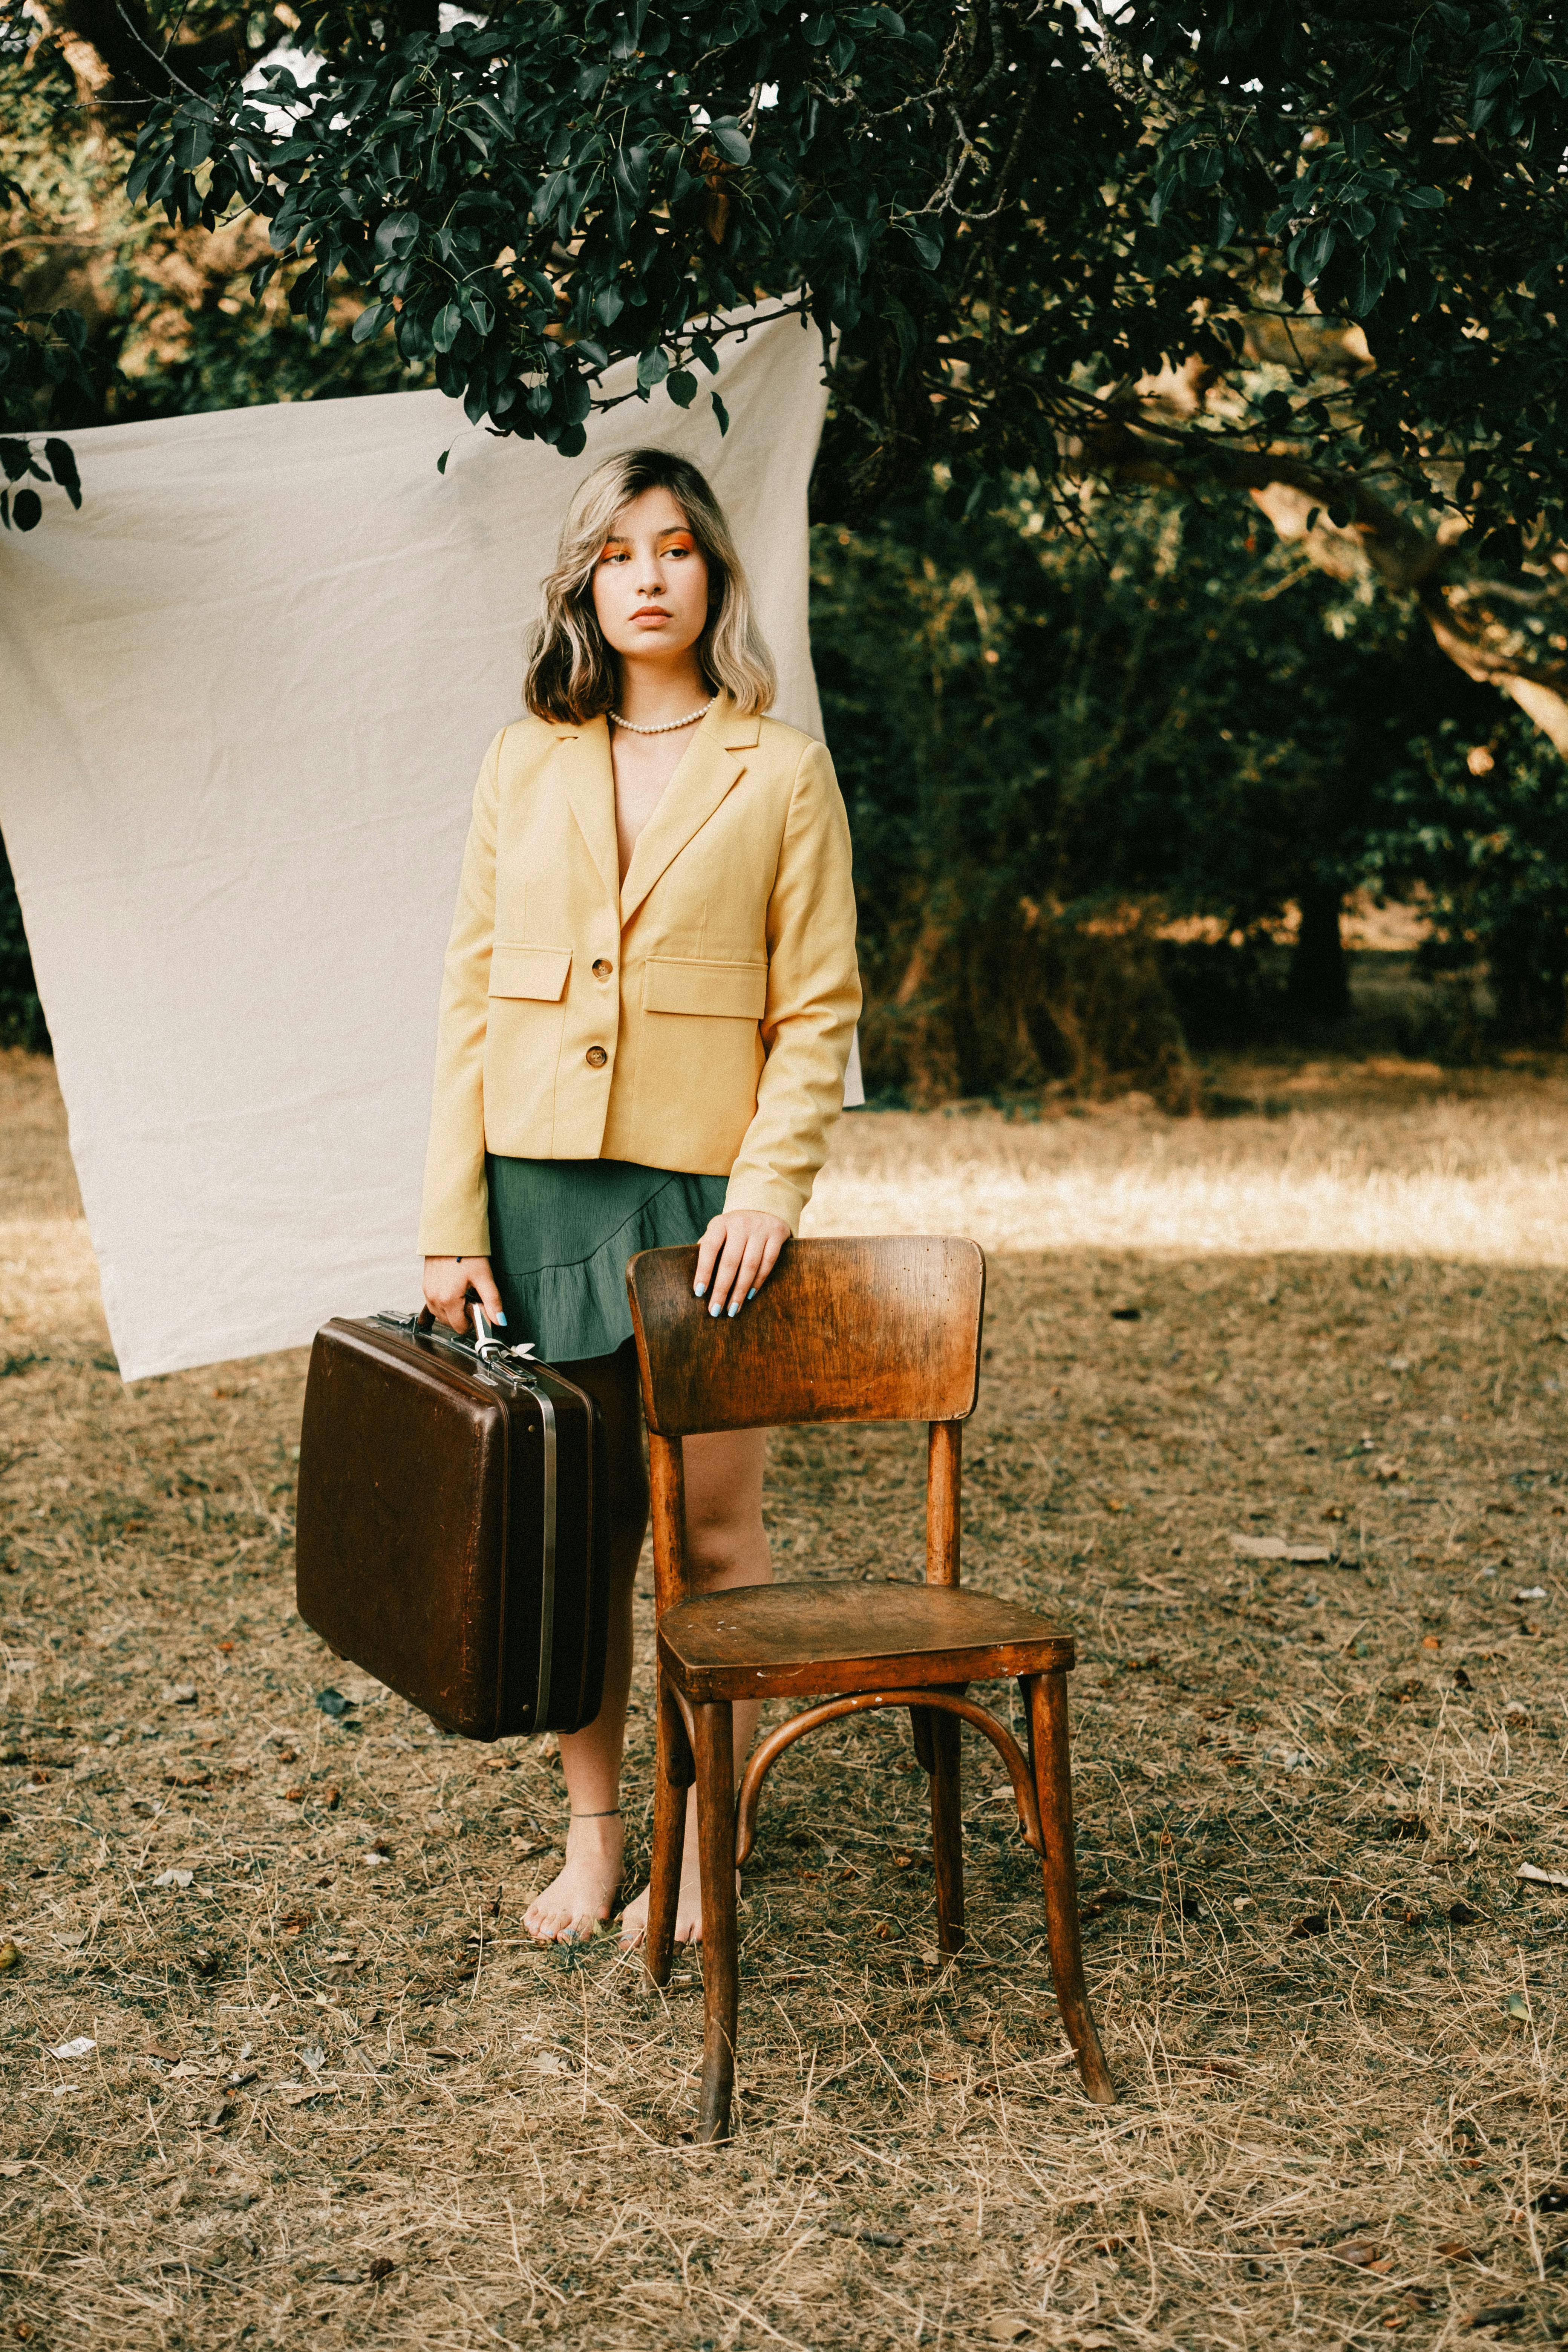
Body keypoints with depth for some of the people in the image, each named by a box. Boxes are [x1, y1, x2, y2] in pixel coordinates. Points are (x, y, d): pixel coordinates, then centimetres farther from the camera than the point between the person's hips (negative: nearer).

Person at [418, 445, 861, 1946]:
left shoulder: (781, 771, 3)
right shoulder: (525, 765, 9)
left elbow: (819, 1009, 0)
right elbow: (468, 998, 7)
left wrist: (772, 1183, -14)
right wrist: (451, 1222, -1)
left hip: (701, 1196, -2)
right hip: (538, 1191, 2)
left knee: (710, 1528, 2)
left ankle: (701, 1848, 17)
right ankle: (590, 1836, 22)